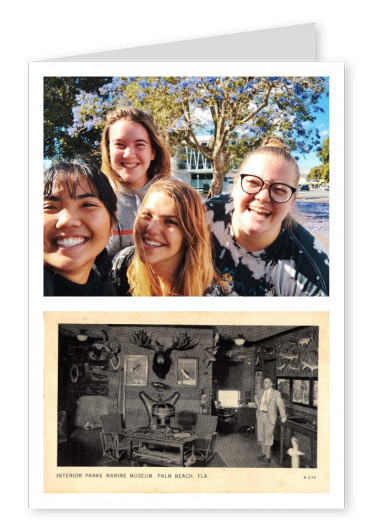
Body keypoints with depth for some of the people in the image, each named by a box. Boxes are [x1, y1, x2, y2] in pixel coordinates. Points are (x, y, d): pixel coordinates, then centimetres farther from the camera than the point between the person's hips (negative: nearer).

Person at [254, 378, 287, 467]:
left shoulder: (276, 393, -8)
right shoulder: (261, 391, 8)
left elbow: (280, 405, -20)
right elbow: (256, 397, 31)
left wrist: (283, 416, -34)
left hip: (269, 417, -6)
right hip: (260, 415, 6)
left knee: (268, 436, -7)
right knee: (261, 435, 12)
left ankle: (267, 458, -2)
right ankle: (263, 454, 28)